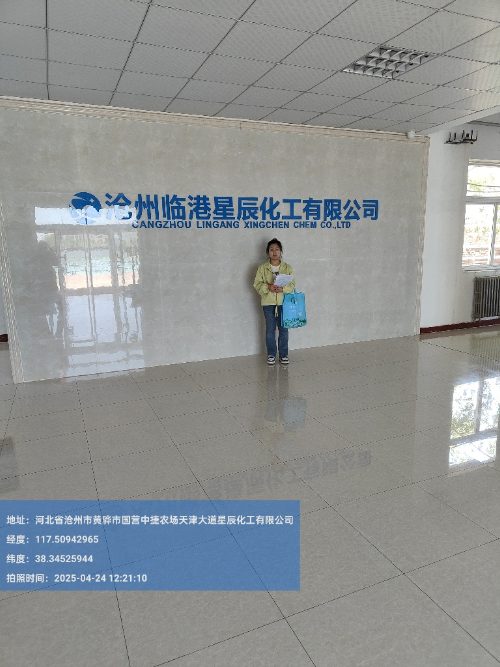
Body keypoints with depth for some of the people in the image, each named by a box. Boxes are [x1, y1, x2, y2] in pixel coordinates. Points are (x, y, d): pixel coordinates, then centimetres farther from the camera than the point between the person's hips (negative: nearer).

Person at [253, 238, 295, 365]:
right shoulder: (262, 268, 2)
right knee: (270, 330, 6)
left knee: (283, 330, 5)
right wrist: (268, 287, -19)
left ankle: (283, 355, 18)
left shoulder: (288, 267, 4)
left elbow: (292, 284, 0)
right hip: (268, 303, 0)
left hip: (283, 303, 1)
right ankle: (271, 355, 18)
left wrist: (283, 289, -19)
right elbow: (257, 284, -2)